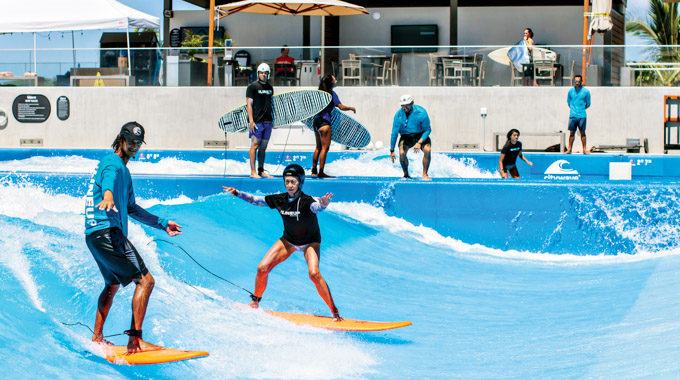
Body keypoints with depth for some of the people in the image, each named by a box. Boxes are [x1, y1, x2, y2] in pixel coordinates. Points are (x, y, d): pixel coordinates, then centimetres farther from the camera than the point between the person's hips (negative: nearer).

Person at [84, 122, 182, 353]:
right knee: (145, 281, -15)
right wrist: (108, 195, -57)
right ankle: (135, 340, -21)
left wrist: (162, 224, 35)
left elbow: (131, 208, 33)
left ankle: (97, 338, 36)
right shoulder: (113, 163, -8)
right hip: (107, 232, -11)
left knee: (112, 285, 29)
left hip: (95, 235, 11)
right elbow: (108, 179, -34)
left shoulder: (124, 170, 24)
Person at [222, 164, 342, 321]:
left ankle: (334, 311, -18)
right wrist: (237, 193, -14)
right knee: (262, 268, -7)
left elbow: (316, 207, -53)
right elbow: (256, 200, -3)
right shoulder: (280, 200, -15)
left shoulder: (307, 201, -30)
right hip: (288, 240, 5)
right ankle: (255, 302, 19)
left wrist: (322, 204, -76)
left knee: (314, 274, -28)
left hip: (310, 242, -5)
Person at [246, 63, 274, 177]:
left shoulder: (270, 87, 16)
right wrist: (251, 121, -14)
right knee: (255, 145, -6)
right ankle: (253, 172, -6)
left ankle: (261, 171, 12)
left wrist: (272, 119, 16)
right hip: (257, 121, -6)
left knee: (263, 147, 7)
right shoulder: (252, 86, -3)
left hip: (267, 121, 6)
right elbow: (249, 104, -7)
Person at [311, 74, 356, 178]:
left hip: (316, 121, 8)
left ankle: (314, 171, 18)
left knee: (318, 147, 16)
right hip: (324, 122, -8)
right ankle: (321, 173, -8)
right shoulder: (331, 93, -9)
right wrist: (351, 108, 1)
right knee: (325, 148, -5)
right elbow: (341, 107, -15)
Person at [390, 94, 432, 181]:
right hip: (406, 136, 1)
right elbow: (394, 133, -7)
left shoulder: (421, 112, -21)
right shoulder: (398, 115, -16)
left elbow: (427, 129, -13)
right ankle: (406, 175, -6)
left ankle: (425, 175, -17)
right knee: (402, 153, -27)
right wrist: (392, 150, -7)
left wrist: (419, 142, -26)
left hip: (421, 136, -1)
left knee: (427, 150, -29)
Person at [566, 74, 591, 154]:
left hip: (582, 115, -2)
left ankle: (584, 149, 6)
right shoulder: (571, 91, 5)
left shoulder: (586, 91, 0)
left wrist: (582, 109, 11)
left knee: (582, 132, 1)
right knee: (572, 132, 2)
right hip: (572, 115, 2)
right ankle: (569, 149, 7)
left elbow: (588, 104, 10)